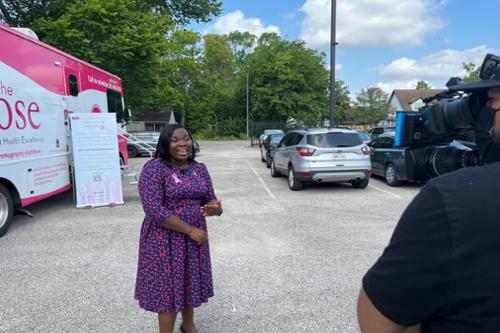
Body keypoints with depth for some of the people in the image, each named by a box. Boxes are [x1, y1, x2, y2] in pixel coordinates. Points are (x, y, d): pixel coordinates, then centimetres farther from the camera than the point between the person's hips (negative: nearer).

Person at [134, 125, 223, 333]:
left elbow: (210, 200, 7)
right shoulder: (154, 168, -16)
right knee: (167, 287, 6)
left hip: (194, 237, 6)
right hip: (165, 240, -6)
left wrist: (215, 208, -19)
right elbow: (154, 210, -23)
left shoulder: (199, 168, 3)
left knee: (190, 282, 20)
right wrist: (190, 230, -20)